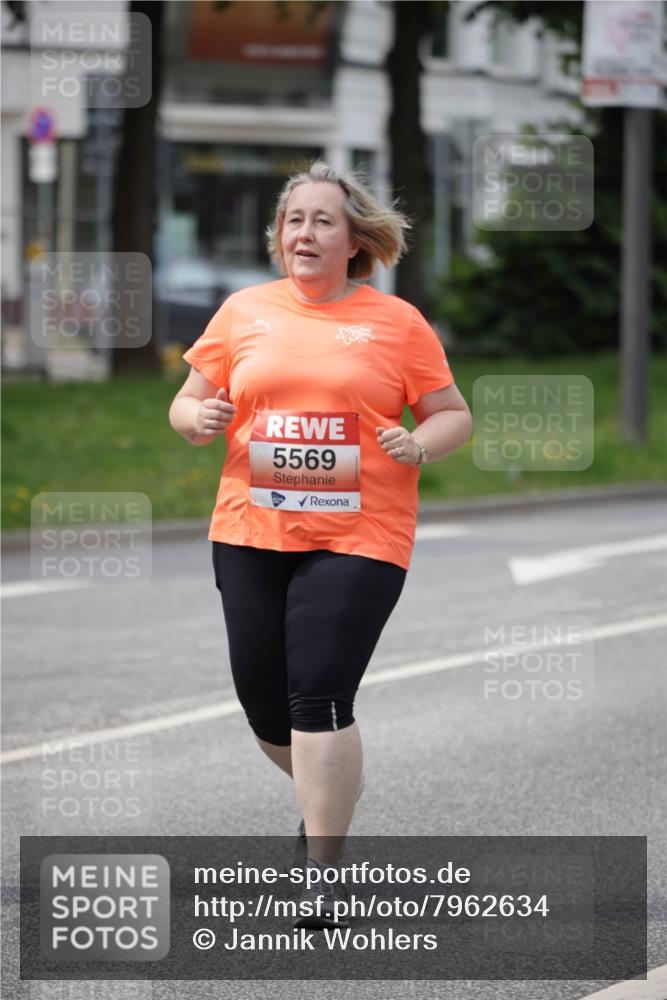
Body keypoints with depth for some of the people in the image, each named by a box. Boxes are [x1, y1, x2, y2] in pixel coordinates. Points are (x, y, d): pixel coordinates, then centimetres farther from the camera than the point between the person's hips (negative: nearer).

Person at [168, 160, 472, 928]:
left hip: (359, 538, -3)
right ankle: (327, 795, 40)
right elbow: (187, 403, 14)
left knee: (320, 697, -14)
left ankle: (323, 872, -8)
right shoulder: (244, 311, 9)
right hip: (251, 533, 4)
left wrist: (420, 445, -14)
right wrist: (199, 417, -10)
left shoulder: (396, 321, 2)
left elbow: (453, 413, 7)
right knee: (264, 701, 8)